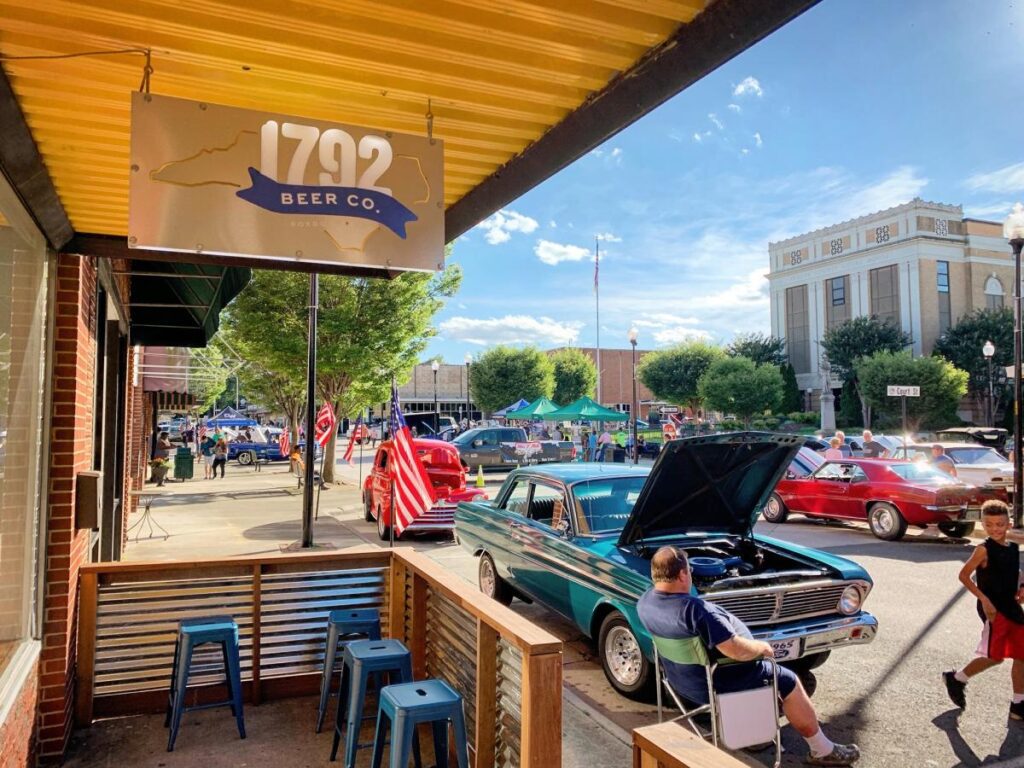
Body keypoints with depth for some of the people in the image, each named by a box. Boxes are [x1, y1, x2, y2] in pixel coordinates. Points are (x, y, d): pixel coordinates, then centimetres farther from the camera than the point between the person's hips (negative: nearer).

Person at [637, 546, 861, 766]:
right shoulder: (694, 609, -35)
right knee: (788, 682, 12)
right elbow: (735, 649, -31)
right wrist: (762, 647, -15)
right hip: (714, 684, -8)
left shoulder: (645, 601, -11)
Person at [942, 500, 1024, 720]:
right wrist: (984, 599, -19)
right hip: (993, 609, -7)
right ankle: (956, 679, 15)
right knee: (995, 656, -4)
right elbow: (964, 575, -13)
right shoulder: (984, 550, -13)